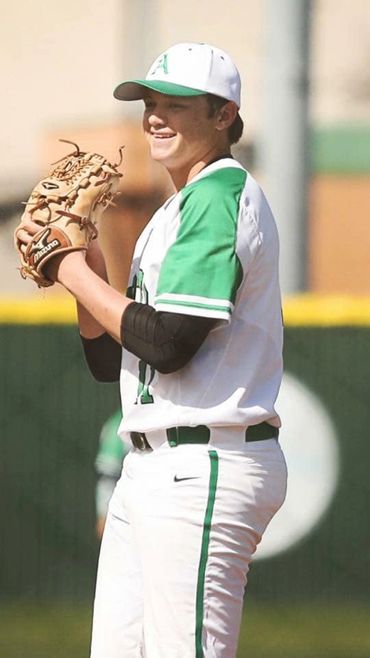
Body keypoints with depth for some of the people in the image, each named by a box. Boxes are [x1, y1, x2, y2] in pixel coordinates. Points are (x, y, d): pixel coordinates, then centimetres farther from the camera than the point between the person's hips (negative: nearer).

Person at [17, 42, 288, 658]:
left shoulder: (222, 194, -10)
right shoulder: (174, 212, 22)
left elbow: (168, 343, -21)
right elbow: (109, 362, 20)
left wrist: (76, 273, -8)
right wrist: (83, 262, 7)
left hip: (204, 468, -11)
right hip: (148, 468, 11)